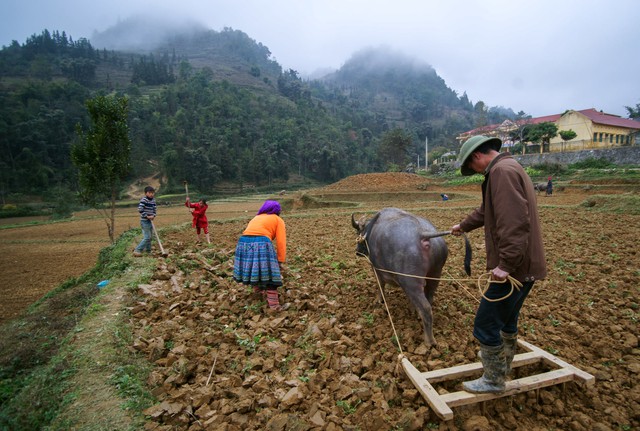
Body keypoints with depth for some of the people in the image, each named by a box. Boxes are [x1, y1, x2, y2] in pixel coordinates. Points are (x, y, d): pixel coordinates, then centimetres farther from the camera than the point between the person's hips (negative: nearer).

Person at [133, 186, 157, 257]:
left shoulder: (153, 200, 8)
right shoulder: (144, 200, -16)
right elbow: (140, 209, -23)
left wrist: (153, 216, -7)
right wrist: (147, 216, -20)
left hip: (150, 221, 8)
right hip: (144, 221, -8)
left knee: (149, 237, 16)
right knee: (147, 237, -11)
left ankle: (148, 251, 28)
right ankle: (137, 250, -4)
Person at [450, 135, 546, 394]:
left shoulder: (502, 170, -17)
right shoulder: (510, 168, 17)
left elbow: (514, 221, -29)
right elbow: (486, 210, 31)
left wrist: (506, 263, -29)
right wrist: (463, 226, 43)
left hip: (514, 267, -11)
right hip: (524, 265, 11)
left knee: (486, 325, 1)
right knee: (507, 319, 25)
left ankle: (493, 380, 18)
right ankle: (501, 361, 43)